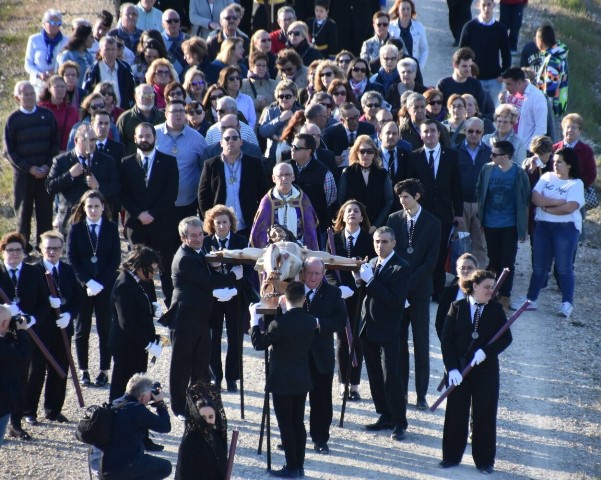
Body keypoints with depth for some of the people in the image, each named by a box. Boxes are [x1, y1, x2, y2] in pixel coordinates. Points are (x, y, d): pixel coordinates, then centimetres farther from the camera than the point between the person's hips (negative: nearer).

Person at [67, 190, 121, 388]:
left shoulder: (111, 228, 2)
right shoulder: (76, 228, 2)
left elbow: (116, 259, -1)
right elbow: (72, 258, -2)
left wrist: (101, 283, -11)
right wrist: (88, 282, -12)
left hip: (106, 286, 0)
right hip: (81, 286, 0)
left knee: (105, 329, 2)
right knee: (82, 329, 4)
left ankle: (104, 371, 8)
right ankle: (83, 371, 11)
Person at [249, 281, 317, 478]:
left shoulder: (281, 323, -20)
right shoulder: (311, 321, -1)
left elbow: (259, 343, -11)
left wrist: (254, 320, -3)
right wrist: (285, 313, 15)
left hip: (282, 381, -6)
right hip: (302, 380, 6)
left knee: (286, 425, 0)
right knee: (298, 423, 12)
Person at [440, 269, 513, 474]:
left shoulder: (496, 310, 0)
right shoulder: (457, 307, -2)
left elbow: (506, 338, -4)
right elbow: (446, 339, -4)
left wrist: (486, 351, -20)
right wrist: (452, 368, -12)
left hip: (486, 370, 0)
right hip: (459, 370, 0)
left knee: (485, 415, 4)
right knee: (456, 413, 7)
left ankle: (484, 461, 13)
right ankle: (451, 456, 19)